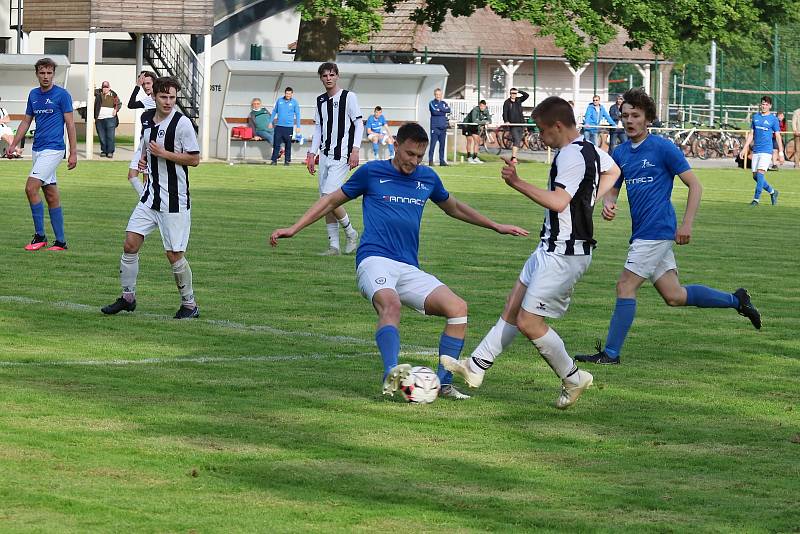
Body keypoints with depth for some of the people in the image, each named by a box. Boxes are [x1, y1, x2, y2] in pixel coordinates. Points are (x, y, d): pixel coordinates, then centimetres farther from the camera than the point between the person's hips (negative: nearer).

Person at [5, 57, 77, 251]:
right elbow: (26, 122, 20)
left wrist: (73, 152, -10)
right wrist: (13, 145, 13)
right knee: (51, 195, 8)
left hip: (53, 149, -7)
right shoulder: (33, 94, 12)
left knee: (31, 187, -17)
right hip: (38, 149, 7)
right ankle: (60, 241, 10)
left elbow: (70, 124, -7)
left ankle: (40, 235, -8)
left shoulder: (62, 95, -7)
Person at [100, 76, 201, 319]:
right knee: (130, 244, 1)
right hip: (151, 196, 6)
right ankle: (128, 297, 15)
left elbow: (194, 159, -12)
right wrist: (142, 161, 5)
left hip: (175, 199, -6)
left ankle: (189, 305, 10)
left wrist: (163, 153, -17)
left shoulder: (182, 123, -11)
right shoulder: (148, 121, 10)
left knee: (174, 255, -5)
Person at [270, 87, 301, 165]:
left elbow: (297, 114, 3)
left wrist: (298, 126, -1)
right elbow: (274, 111, 13)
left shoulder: (294, 102, 0)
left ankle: (287, 160, 13)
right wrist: (271, 122, 9)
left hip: (289, 126, -1)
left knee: (288, 145, 5)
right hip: (279, 126, 1)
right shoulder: (279, 100, 5)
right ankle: (274, 160, 0)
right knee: (276, 144, -3)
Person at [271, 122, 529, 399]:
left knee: (458, 307, -13)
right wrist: (293, 229, 11)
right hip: (375, 260, -5)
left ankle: (444, 383, -6)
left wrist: (496, 226, 38)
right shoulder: (372, 172, 6)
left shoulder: (428, 178, 18)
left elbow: (454, 208, 36)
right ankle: (391, 374, -56)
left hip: (409, 269, 5)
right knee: (390, 304, -37)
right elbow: (332, 201, 16)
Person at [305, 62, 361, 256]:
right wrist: (312, 154, 15)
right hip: (325, 155, 7)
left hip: (341, 155, -7)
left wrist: (355, 149, -15)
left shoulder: (348, 97, -4)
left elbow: (359, 124, -5)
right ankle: (333, 245, 8)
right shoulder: (321, 100, 14)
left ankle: (350, 233, 4)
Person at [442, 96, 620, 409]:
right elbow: (613, 170, 31)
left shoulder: (571, 156, -21)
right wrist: (589, 200, 25)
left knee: (528, 322, -7)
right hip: (551, 247, 11)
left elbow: (558, 202, -32)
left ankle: (573, 379, 7)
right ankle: (476, 367, 20)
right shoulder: (589, 150, 11)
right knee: (513, 308, 14)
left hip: (563, 254, -11)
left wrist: (518, 183, -29)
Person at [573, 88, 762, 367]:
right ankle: (736, 300, 26)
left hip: (657, 230, -8)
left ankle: (611, 353, -5)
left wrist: (687, 225, -12)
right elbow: (612, 189, 18)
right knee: (675, 296, 10)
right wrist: (608, 204, -6)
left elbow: (695, 186, -5)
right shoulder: (620, 152, 13)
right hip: (643, 232, 8)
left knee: (625, 286, -9)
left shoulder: (663, 148, -8)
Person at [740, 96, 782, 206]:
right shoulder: (755, 117, 12)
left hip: (766, 151, -5)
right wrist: (745, 148, 10)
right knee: (755, 176, 4)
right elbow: (751, 134, 16)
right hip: (756, 150, 5)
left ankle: (756, 199, -14)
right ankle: (772, 192, 24)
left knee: (760, 173, -17)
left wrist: (780, 153, -5)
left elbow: (778, 136, -1)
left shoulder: (773, 119, -1)